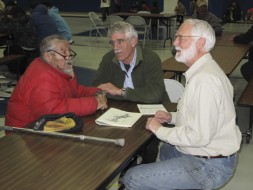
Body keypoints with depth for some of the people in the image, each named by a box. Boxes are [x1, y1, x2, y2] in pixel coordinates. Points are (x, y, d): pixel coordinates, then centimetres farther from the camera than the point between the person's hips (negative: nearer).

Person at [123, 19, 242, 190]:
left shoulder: (204, 79, -27)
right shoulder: (205, 68, 7)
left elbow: (199, 136, -30)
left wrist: (158, 129, -16)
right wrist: (172, 117, 6)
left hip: (209, 166, -11)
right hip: (212, 153, 11)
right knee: (167, 149, 37)